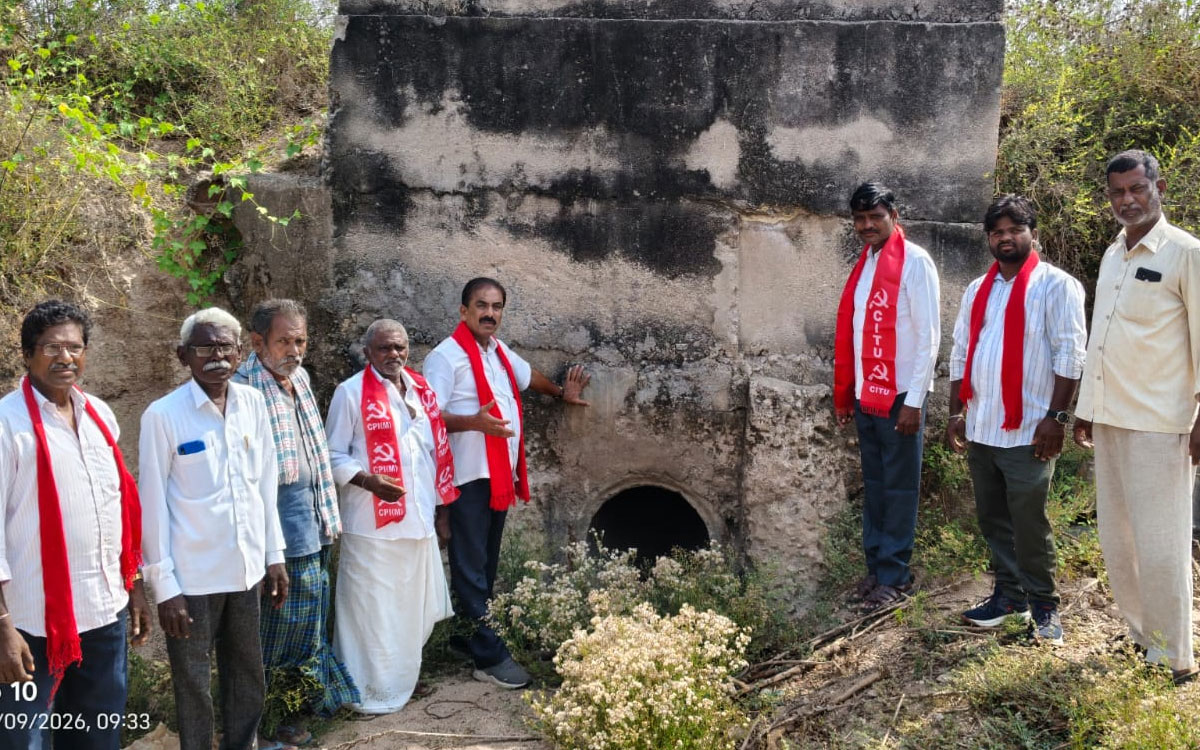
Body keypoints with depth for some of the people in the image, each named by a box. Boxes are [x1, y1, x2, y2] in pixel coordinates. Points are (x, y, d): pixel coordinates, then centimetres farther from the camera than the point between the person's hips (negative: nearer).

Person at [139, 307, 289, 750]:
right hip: (192, 575, -4)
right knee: (194, 684, 9)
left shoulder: (253, 403, 1)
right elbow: (153, 504, -9)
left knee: (248, 676, 17)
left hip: (246, 568, 4)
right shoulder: (163, 415, -12)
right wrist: (163, 584, -9)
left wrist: (274, 554, 10)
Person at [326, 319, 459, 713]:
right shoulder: (351, 392, -8)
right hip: (373, 523, -6)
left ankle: (401, 678, 32)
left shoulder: (421, 390, 11)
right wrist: (369, 481, -22)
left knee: (414, 607, 15)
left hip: (418, 519, 6)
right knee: (371, 609, 1)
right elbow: (333, 456, -7)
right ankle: (371, 692, 14)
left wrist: (441, 503, 15)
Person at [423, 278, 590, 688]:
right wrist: (474, 422, -30)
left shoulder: (500, 352, 13)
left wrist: (560, 391, 40)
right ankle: (490, 658, -2)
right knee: (472, 569, -4)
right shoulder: (447, 356, -12)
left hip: (500, 475, 9)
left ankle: (473, 636, 27)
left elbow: (526, 374, 35)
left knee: (486, 566, 16)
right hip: (469, 477, -9)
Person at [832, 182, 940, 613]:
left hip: (900, 395, -7)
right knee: (873, 484, 13)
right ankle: (875, 566, 23)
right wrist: (843, 394, 12)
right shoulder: (863, 264, 12)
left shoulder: (915, 262, -9)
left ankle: (895, 575, 12)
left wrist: (914, 399, -16)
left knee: (899, 488, 3)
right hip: (865, 395, 7)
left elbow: (929, 335, -12)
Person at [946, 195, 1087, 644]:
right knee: (993, 519, 13)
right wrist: (956, 413, 11)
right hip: (980, 429, 6)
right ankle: (1009, 594, 26)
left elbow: (1070, 355, -11)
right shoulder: (977, 290, 14)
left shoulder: (1056, 285, -5)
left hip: (1028, 430, -6)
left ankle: (1043, 604, 14)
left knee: (1028, 522, -1)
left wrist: (1055, 416, -17)